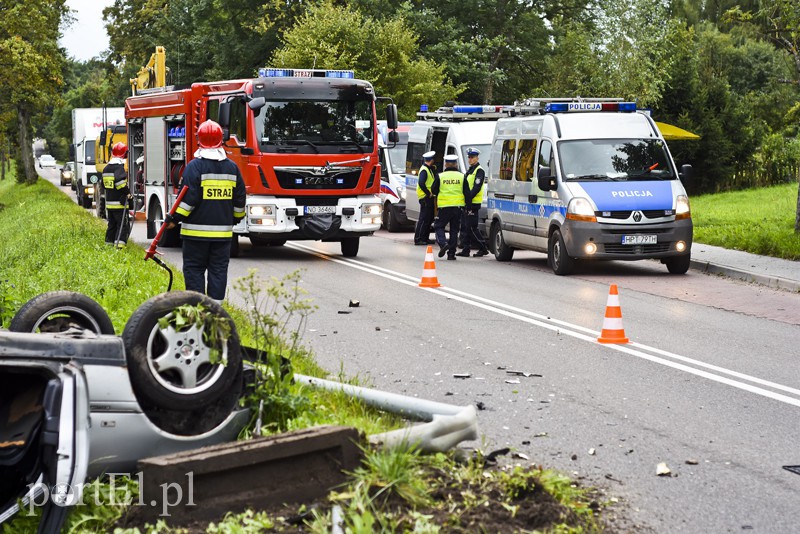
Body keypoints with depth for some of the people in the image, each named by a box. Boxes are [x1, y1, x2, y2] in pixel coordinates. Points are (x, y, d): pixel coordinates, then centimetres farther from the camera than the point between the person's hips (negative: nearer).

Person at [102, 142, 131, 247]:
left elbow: (104, 184, 22)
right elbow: (120, 180, -29)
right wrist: (127, 191, -18)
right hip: (119, 202, -8)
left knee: (112, 224, 17)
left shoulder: (106, 167, 14)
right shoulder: (119, 166, -15)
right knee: (123, 224, -6)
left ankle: (109, 242, 20)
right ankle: (119, 243, -15)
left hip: (109, 202, 8)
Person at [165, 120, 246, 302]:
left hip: (197, 230, -4)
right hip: (223, 230, 4)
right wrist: (235, 219, 27)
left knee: (194, 270, 4)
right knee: (219, 270, 8)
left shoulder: (195, 166, -9)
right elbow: (239, 199, 12)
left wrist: (174, 219, -6)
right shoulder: (232, 167, 7)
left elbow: (189, 198, -14)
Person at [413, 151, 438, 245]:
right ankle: (418, 239, -8)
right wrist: (428, 193, -20)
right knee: (424, 219, -9)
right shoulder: (424, 170, -16)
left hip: (430, 198, 10)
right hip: (425, 198, -10)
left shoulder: (429, 169, 16)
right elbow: (421, 183, -28)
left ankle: (425, 238, 21)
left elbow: (435, 180, 22)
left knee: (429, 219, 15)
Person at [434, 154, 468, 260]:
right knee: (454, 229, 10)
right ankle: (451, 253, 8)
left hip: (444, 206, -2)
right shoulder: (462, 177, 2)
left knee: (439, 226, 11)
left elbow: (434, 191, 4)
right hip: (458, 206, 2)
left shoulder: (440, 176, -3)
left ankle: (443, 243, -15)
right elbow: (466, 192, 3)